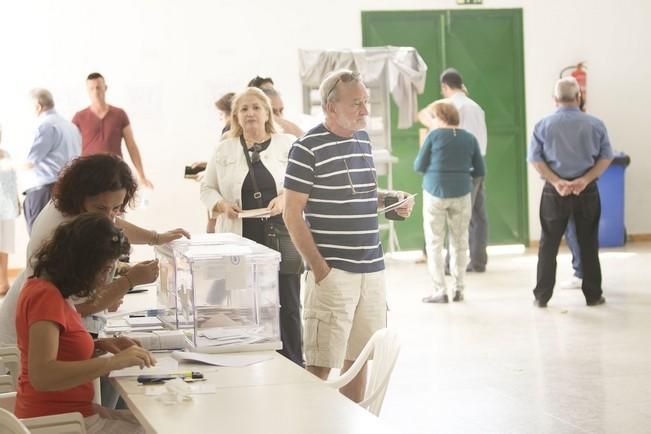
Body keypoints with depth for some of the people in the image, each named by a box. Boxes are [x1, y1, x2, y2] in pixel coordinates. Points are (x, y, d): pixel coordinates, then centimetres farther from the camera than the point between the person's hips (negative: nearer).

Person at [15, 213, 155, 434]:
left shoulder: (47, 288, 8)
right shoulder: (46, 296, -20)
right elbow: (41, 375, -31)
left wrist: (101, 345, 3)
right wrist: (113, 362, -31)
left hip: (69, 412, 9)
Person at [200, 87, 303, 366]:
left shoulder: (288, 144, 5)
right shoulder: (224, 150, 10)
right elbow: (207, 188, 13)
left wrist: (286, 199, -15)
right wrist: (221, 205, -6)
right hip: (240, 240, 1)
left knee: (287, 306, 0)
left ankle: (294, 366, 10)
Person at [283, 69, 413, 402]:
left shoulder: (363, 140, 12)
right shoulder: (308, 148, -10)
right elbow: (292, 214, -10)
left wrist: (391, 199, 4)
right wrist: (318, 268, -15)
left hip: (371, 270, 7)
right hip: (333, 272, -7)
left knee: (358, 357, 14)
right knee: (321, 363, -4)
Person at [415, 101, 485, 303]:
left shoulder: (434, 136, -5)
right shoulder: (470, 138, 4)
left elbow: (419, 166, -2)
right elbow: (479, 171, 6)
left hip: (435, 193, -3)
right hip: (461, 194, 3)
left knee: (434, 243, 4)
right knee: (459, 242, 12)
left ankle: (440, 291, 1)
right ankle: (458, 289, 13)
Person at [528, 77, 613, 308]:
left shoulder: (543, 125, -1)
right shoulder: (595, 124, 0)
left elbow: (535, 158, -6)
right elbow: (606, 157, -5)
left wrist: (557, 182, -12)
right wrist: (585, 180, -11)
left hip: (554, 192, 0)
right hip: (587, 191, 0)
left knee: (549, 245, 7)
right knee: (588, 244, 10)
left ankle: (541, 296, 8)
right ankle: (593, 295, 14)